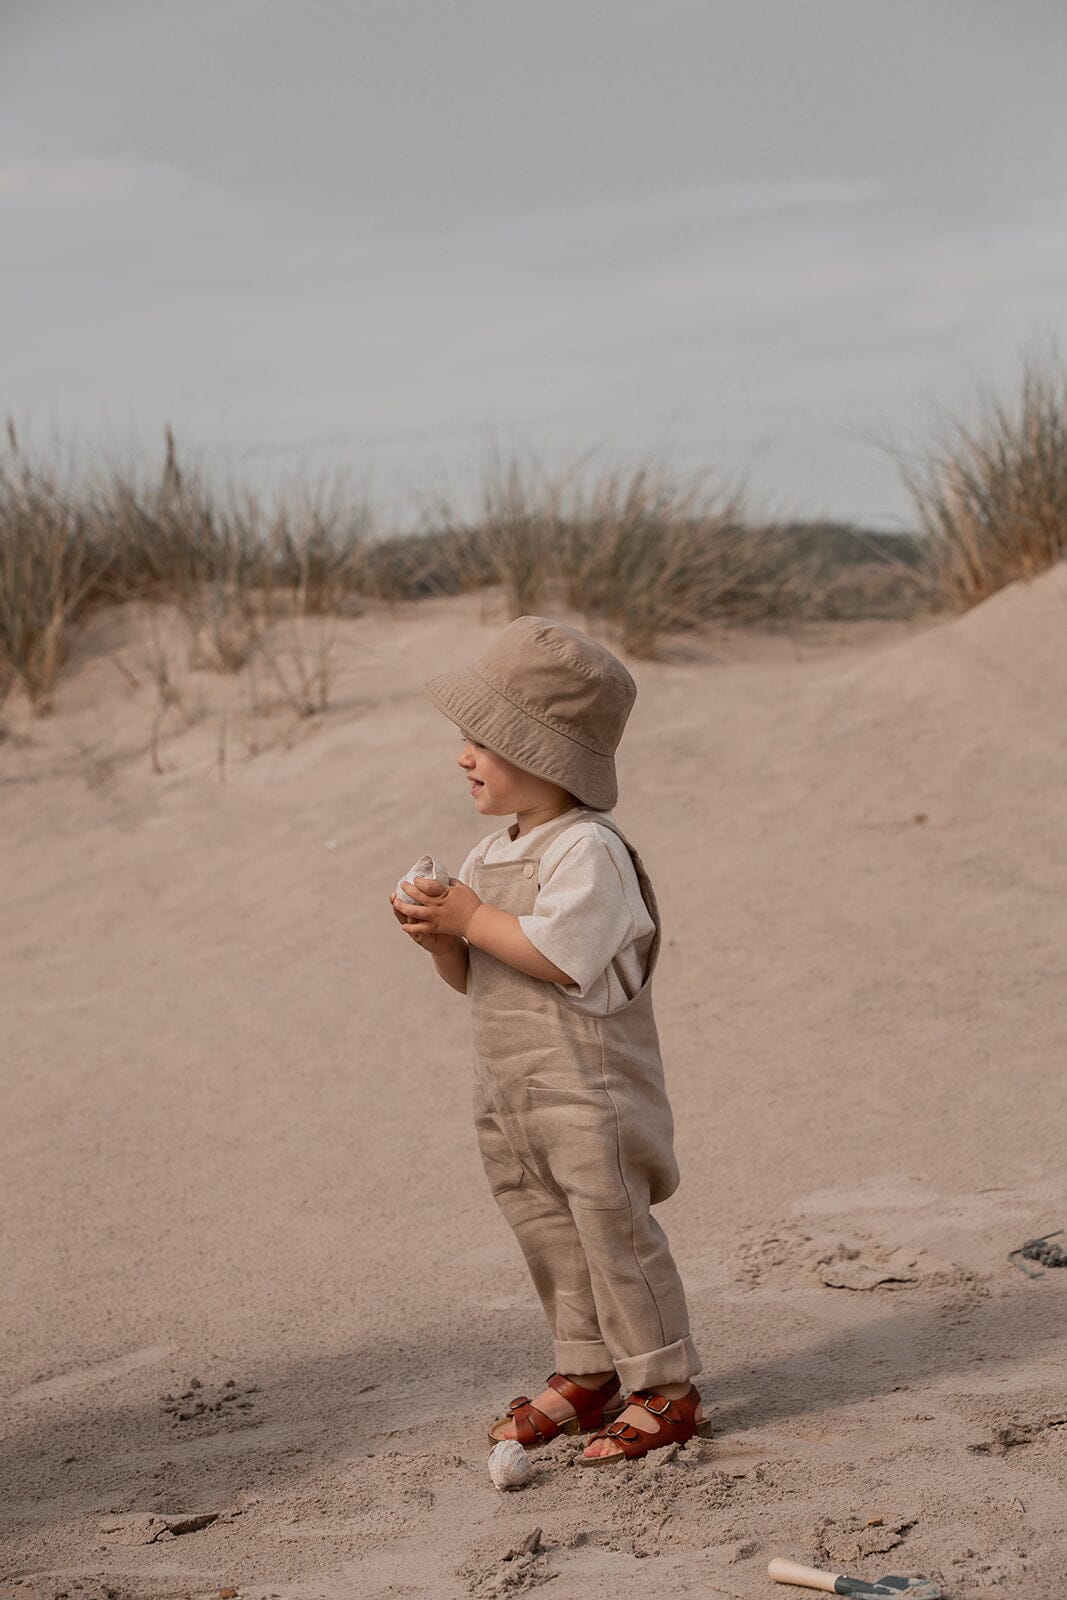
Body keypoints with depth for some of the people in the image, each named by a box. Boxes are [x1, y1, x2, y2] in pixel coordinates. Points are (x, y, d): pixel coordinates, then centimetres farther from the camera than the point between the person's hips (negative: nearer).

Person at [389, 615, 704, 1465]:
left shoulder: (586, 849, -16)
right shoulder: (491, 854, 12)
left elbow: (560, 954, -26)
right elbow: (470, 977, 14)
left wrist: (473, 920, -18)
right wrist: (438, 936, -6)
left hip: (587, 1084, -9)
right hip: (510, 1089, 9)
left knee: (612, 1226, -5)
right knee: (549, 1234, 14)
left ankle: (664, 1387, 2)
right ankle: (586, 1372, 26)